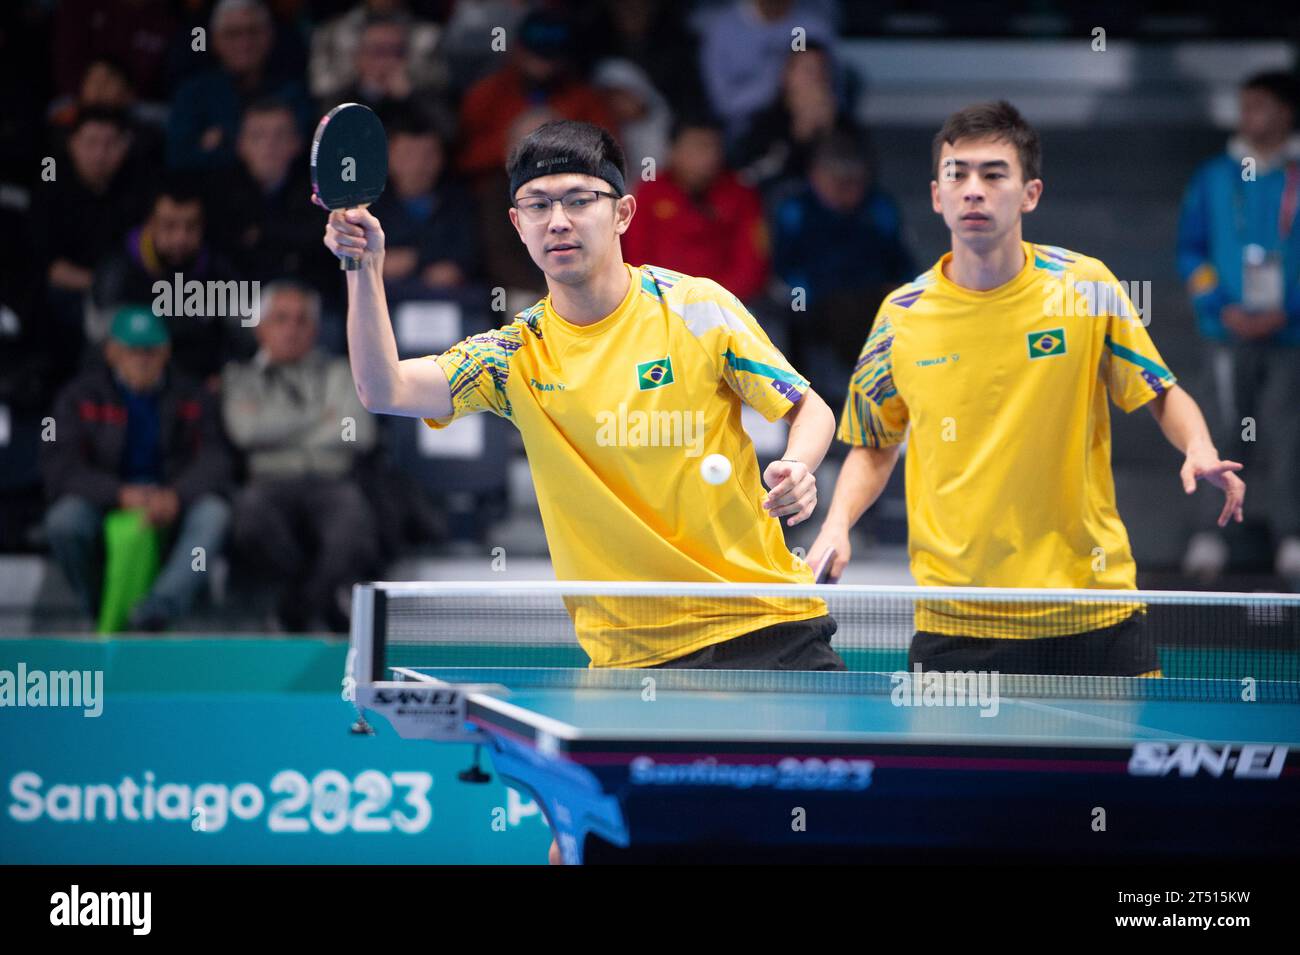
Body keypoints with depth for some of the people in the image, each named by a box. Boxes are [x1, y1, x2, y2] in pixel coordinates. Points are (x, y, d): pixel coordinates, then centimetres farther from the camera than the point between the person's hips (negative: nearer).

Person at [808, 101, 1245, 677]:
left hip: (1092, 611, 0)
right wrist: (837, 523, -3)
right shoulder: (902, 317, 0)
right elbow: (874, 446, 14)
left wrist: (1199, 450, -13)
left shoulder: (1084, 288, -3)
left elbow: (1161, 394, 8)